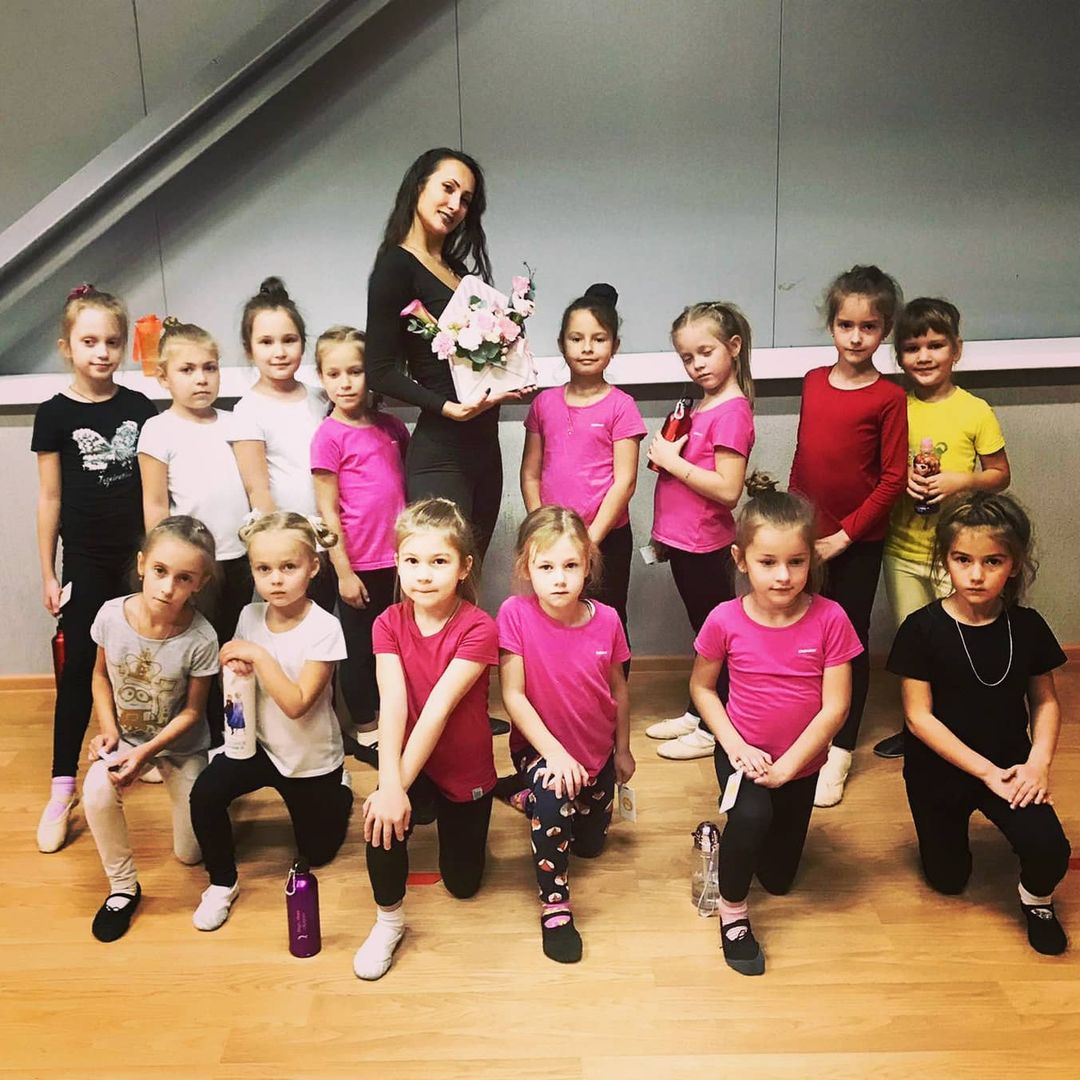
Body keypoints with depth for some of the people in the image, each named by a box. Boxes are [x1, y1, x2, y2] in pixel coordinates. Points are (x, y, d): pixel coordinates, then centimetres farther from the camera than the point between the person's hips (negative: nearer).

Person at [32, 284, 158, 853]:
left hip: (138, 554, 2)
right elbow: (49, 498, 0)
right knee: (78, 667, 2)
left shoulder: (140, 407, 2)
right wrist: (48, 572, 0)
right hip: (85, 560, -2)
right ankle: (62, 787, 10)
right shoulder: (55, 415, -3)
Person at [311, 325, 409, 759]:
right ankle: (364, 731, 24)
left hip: (396, 559, 5)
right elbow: (328, 512, -9)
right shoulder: (329, 436, -9)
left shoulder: (391, 426, 6)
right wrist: (343, 572, -10)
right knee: (359, 648, 9)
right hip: (359, 563, -5)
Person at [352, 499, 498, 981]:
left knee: (462, 883, 12)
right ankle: (389, 919, -3)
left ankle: (453, 819, 44)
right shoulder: (389, 624, -13)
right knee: (381, 817, -31)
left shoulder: (478, 629, -23)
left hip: (466, 771, -1)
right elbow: (392, 705, -24)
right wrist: (389, 785, -36)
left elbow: (438, 708, -29)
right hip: (411, 765, 1)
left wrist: (400, 784, -33)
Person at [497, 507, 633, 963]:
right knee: (553, 800, -36)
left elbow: (618, 689, -1)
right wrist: (554, 753, -29)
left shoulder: (606, 620, -17)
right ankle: (554, 905, -14)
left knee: (591, 844, 21)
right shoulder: (515, 613, -23)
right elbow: (513, 695, -22)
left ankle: (534, 798, 49)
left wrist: (622, 749, 9)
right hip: (540, 747, -4)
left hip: (596, 752, 4)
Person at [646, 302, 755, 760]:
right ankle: (696, 714, 32)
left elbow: (727, 489, -25)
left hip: (704, 545, -9)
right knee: (704, 630, 19)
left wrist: (673, 461, -20)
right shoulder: (703, 405, 10)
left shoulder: (732, 412, -18)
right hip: (684, 541, 9)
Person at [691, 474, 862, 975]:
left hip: (801, 761, 2)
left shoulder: (829, 619, -20)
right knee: (752, 815, -35)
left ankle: (741, 827, 47)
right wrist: (736, 747, -16)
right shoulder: (725, 621, -19)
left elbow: (835, 707, -18)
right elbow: (701, 686, -4)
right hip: (743, 753, -2)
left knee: (779, 878, 15)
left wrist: (786, 766, -21)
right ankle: (732, 911, -7)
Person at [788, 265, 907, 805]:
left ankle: (839, 751, 20)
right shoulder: (813, 382, 3)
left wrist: (844, 535, -12)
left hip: (858, 542, -4)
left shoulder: (889, 398, -11)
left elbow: (893, 479, -11)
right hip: (806, 536, 4)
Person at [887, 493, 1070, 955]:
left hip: (1008, 765, 1)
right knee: (948, 879, 12)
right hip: (939, 769, -1)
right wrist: (985, 770, -19)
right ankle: (954, 825, 45)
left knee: (1050, 851, -22)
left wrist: (1038, 761, -13)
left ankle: (1036, 898, 13)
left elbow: (1045, 701, 3)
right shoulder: (923, 629, -19)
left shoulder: (1027, 626, -9)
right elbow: (919, 717, -17)